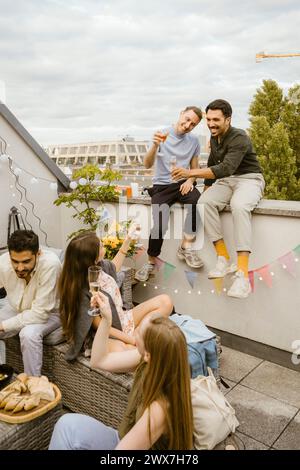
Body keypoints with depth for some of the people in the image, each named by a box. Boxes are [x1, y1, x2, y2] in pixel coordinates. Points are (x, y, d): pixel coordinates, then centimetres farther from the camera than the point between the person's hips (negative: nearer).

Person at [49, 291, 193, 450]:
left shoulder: (158, 409, -35)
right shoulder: (149, 360, -16)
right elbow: (100, 360, -3)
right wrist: (106, 318, -14)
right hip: (126, 440, 6)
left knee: (69, 427, -16)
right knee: (68, 424, -10)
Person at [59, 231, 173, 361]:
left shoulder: (101, 266, -7)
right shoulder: (83, 290, -28)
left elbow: (113, 267, 20)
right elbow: (99, 325, -20)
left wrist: (127, 240, 19)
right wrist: (132, 340, -18)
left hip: (122, 320, 9)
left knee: (165, 302, 0)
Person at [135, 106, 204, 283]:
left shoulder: (194, 141, 7)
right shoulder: (163, 135, -3)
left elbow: (194, 168, 15)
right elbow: (148, 165, -12)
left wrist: (190, 180, -8)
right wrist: (155, 145, -30)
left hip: (182, 183, 3)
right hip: (162, 186, -2)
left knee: (199, 201, -33)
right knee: (159, 225, -27)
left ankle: (186, 247, -15)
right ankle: (151, 262, -1)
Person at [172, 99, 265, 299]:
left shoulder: (239, 138, -18)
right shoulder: (215, 137, 8)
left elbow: (226, 168, -33)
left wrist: (190, 173, -39)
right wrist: (206, 190, 17)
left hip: (249, 179, -6)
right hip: (225, 181, 7)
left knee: (239, 206, -40)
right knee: (205, 203, -26)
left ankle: (243, 274, -44)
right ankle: (224, 260, -23)